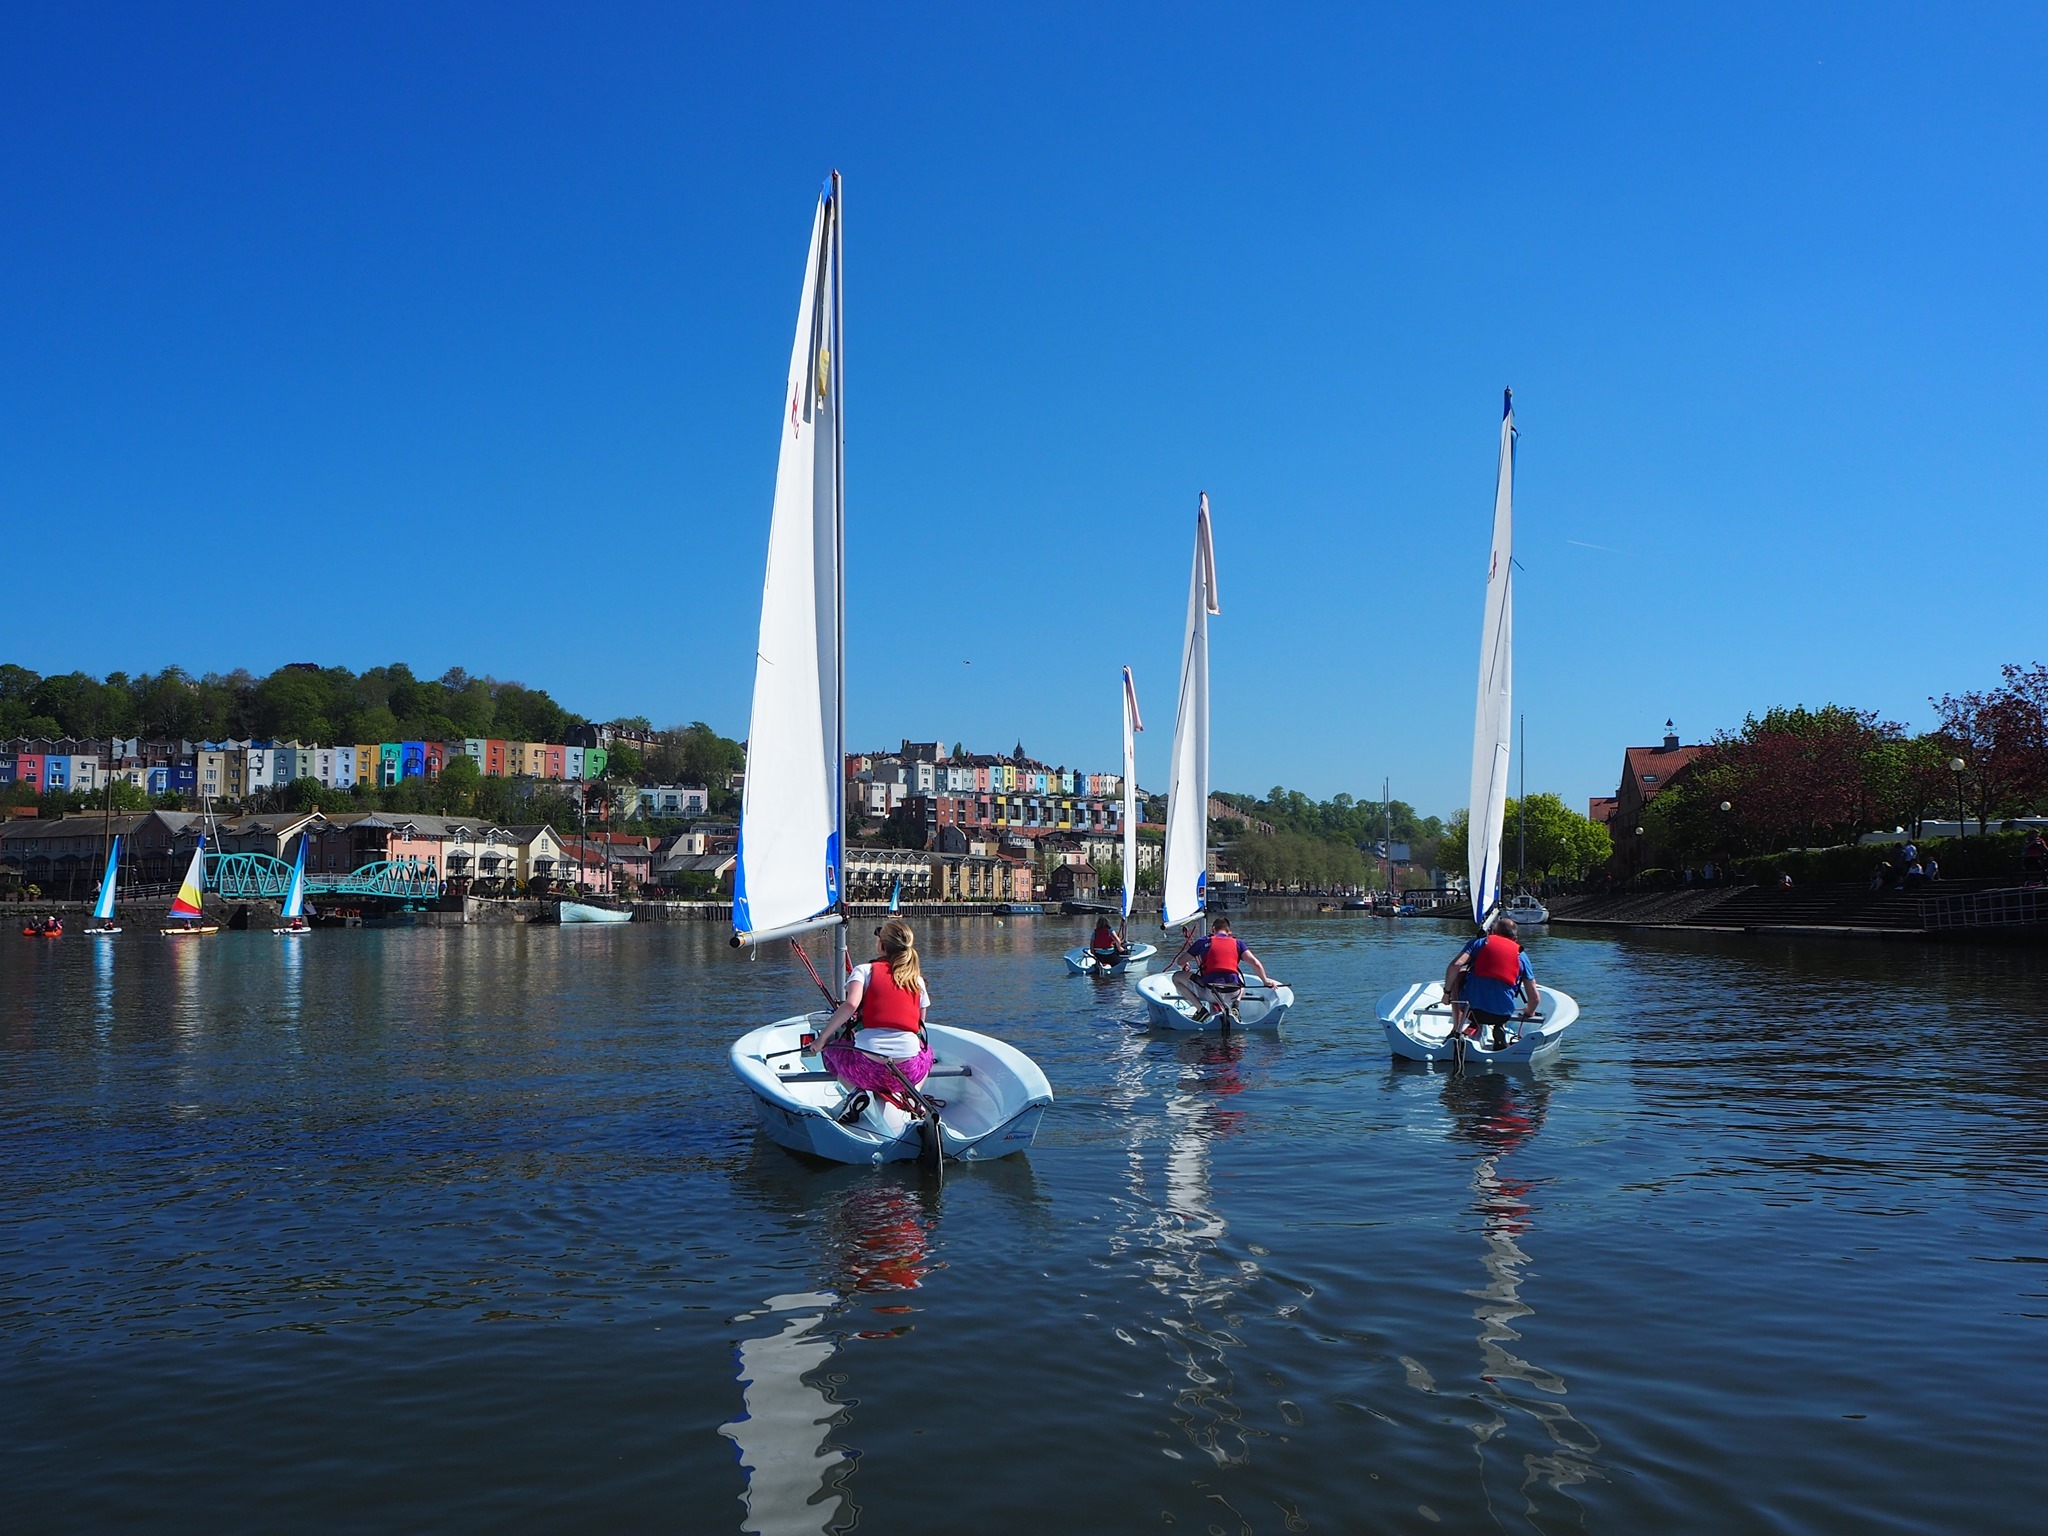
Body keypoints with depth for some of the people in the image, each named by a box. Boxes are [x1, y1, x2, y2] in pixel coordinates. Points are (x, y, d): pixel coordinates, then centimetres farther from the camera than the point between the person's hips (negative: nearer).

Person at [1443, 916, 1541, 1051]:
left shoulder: (1480, 942, 12)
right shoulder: (1521, 954, 17)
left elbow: (1455, 965, -6)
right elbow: (1535, 998, 14)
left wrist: (1447, 991, 7)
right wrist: (1529, 1013, 36)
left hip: (1471, 1008, -3)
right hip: (1502, 1015, 3)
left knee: (1459, 975, 26)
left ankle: (1457, 1027, 18)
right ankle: (1499, 1028, 11)